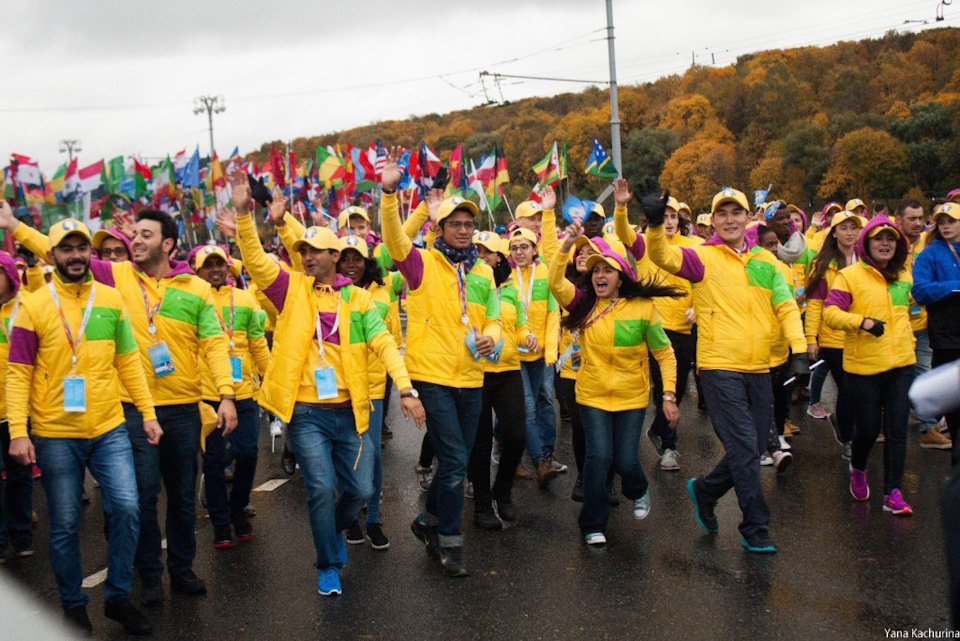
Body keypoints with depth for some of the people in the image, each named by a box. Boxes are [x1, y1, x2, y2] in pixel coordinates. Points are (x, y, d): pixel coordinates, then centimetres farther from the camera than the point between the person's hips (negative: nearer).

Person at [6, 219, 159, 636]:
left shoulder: (111, 301, 4)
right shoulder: (33, 306, -4)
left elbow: (128, 362, 9)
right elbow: (18, 374, -5)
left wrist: (148, 414, 5)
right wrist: (18, 432, -13)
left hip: (109, 430, 2)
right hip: (55, 435, -2)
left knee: (126, 509, -3)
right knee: (65, 525, 7)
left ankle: (118, 597, 16)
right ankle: (73, 606, 25)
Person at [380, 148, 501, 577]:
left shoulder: (483, 272, 11)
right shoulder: (423, 263, -4)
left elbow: (493, 319, 15)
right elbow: (394, 239, -21)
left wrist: (490, 337, -9)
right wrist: (389, 192, -35)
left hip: (470, 378, 6)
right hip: (432, 376, -6)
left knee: (457, 460, 15)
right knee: (454, 461, -7)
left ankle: (429, 521, 37)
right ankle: (449, 541, 9)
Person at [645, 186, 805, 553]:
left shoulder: (765, 260, 10)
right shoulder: (703, 257, -4)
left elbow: (786, 306, 6)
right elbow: (663, 257, -21)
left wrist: (799, 347, -10)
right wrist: (655, 224, -41)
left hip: (758, 369, 5)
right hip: (720, 367, -5)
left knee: (755, 448, 13)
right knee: (744, 447, -6)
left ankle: (705, 491, 36)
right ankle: (755, 529, 7)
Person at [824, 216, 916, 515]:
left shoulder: (904, 276, 10)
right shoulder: (850, 275, -6)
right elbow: (830, 313, -13)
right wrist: (862, 322, -25)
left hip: (901, 364, 4)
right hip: (864, 366, -4)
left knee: (897, 430, 0)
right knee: (868, 428, 4)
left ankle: (893, 493, 6)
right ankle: (857, 469, 35)